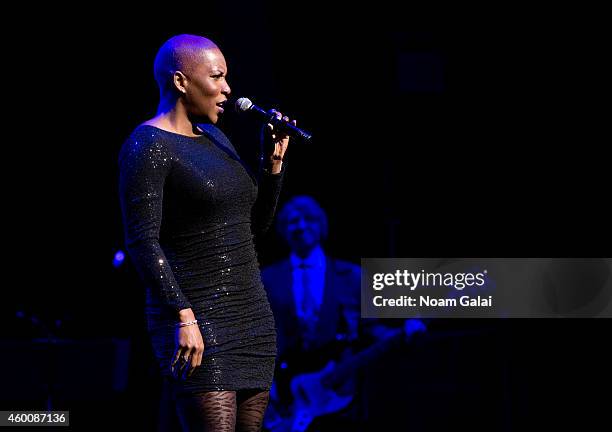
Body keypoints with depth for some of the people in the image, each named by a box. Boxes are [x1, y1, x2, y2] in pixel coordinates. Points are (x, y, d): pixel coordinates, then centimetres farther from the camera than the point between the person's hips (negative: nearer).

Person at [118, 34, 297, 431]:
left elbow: (256, 224, 21)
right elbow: (143, 242, -17)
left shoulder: (214, 139, 16)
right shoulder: (146, 146, -9)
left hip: (251, 316, 9)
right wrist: (183, 318, -24)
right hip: (197, 322, -8)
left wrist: (276, 159, 9)